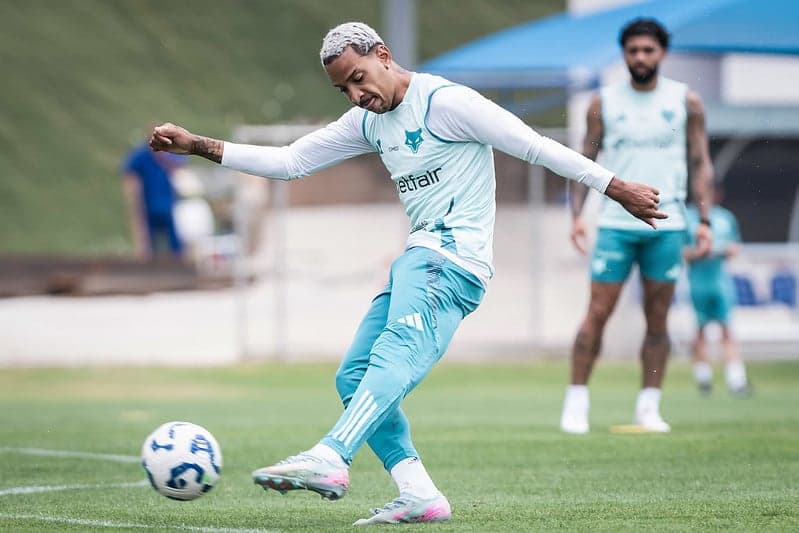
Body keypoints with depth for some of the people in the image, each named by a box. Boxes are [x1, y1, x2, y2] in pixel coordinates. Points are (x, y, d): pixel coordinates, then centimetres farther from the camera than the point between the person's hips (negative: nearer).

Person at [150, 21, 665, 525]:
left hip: (453, 255, -10)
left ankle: (329, 460, -50)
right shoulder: (368, 122, 18)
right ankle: (419, 494, -7)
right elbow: (289, 161, 21)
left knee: (395, 357, -29)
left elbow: (535, 146, -9)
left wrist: (618, 188, -11)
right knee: (354, 377, 3)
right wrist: (198, 146, 14)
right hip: (419, 257, 10)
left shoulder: (445, 102, -8)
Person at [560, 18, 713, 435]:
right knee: (598, 312, -6)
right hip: (615, 224, -1)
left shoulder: (685, 102, 6)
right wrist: (577, 213, -5)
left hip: (666, 227, 1)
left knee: (657, 319, 2)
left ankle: (649, 407, 8)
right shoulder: (604, 102, 5)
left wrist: (704, 220, 0)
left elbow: (699, 164, 8)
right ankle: (576, 401, -1)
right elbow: (585, 161, 7)